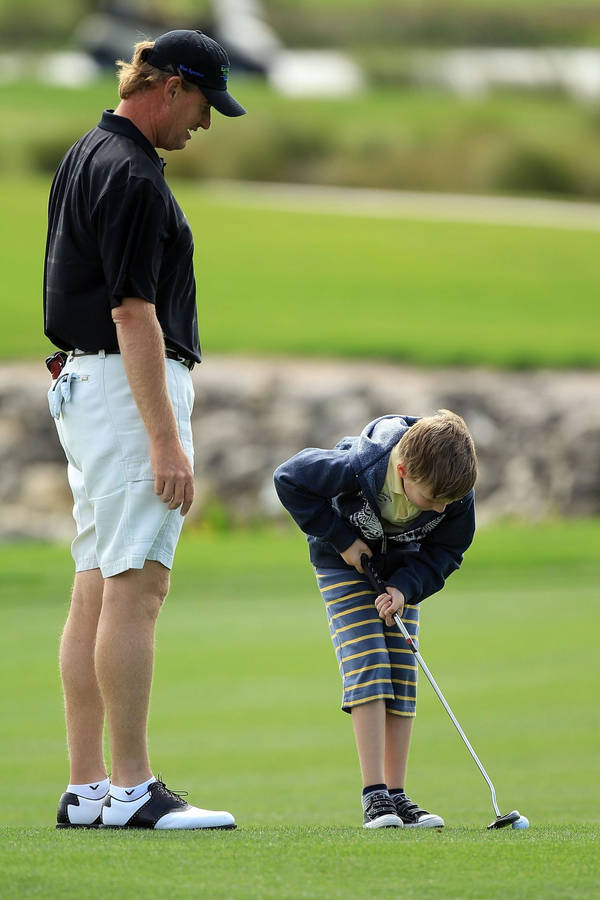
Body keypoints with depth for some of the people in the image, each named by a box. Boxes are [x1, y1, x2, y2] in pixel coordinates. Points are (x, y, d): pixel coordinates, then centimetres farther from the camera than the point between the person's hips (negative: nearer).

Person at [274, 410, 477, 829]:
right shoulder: (359, 468, -38)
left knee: (403, 678, -3)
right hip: (346, 561, -4)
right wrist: (340, 538, -21)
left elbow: (446, 552, -9)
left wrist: (405, 588, -26)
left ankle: (396, 795, 0)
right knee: (367, 668, -17)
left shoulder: (458, 492, -27)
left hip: (403, 570, 4)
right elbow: (290, 478, -23)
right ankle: (375, 796, -20)